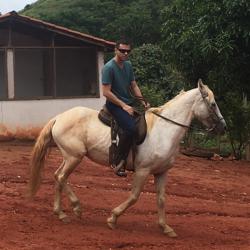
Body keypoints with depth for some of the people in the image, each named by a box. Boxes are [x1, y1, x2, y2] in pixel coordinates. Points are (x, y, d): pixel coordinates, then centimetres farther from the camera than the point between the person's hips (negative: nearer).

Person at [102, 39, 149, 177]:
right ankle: (118, 163, -23)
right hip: (115, 104, -9)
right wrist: (123, 106, -19)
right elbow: (106, 92, -17)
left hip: (129, 102, 9)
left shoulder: (128, 65, 10)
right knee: (130, 127, -29)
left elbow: (134, 86, 17)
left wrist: (142, 101, 1)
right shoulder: (109, 67, -14)